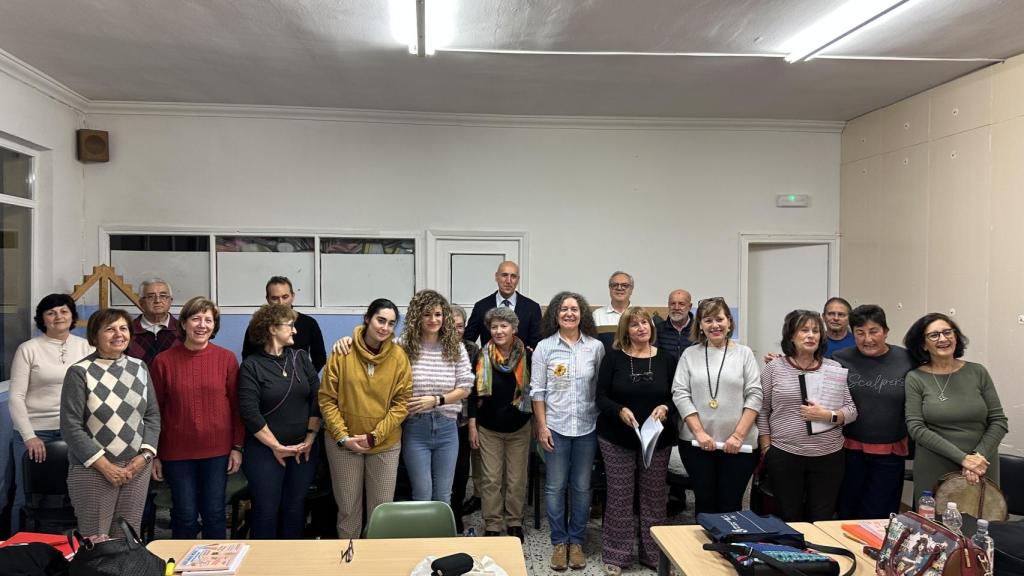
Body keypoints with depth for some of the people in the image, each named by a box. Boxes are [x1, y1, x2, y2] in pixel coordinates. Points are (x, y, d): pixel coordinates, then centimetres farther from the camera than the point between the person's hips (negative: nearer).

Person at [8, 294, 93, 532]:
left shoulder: (86, 347, 5)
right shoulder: (28, 349, -1)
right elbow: (16, 397, -4)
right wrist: (29, 437, -12)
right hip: (36, 431, -1)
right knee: (27, 497, 6)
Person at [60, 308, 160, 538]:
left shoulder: (139, 368, 8)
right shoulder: (80, 372, -7)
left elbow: (153, 415, 9)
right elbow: (70, 426, -9)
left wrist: (145, 455, -4)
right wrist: (105, 466, -12)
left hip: (137, 467, 4)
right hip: (93, 470, -4)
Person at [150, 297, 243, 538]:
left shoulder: (227, 358, -2)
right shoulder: (163, 361, -3)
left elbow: (237, 406, 2)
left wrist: (237, 447, 0)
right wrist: (153, 454, 1)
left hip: (217, 451, 1)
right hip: (177, 453, 0)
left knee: (214, 514, 10)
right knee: (185, 516, 7)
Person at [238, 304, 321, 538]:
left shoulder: (300, 357, 5)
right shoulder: (251, 366, -7)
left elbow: (317, 398, 2)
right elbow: (250, 413, -13)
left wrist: (310, 437, -4)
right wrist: (276, 446, -12)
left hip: (304, 449, 4)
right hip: (265, 451, -3)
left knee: (295, 508, 11)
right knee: (267, 510, 4)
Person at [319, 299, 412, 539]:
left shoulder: (398, 356, -6)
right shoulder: (343, 352, -9)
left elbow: (401, 402, -5)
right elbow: (327, 399, -5)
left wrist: (374, 436, -12)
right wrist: (342, 436, -12)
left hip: (385, 443, 1)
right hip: (343, 442, 0)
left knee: (382, 506, 10)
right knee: (347, 505, 12)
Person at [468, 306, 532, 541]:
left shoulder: (527, 356, -6)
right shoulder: (482, 356, -5)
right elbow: (474, 392, -2)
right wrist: (472, 426, -4)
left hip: (519, 427, 0)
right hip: (489, 428, 0)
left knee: (517, 478, 8)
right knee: (491, 478, 4)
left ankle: (514, 522, 25)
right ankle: (492, 525, 17)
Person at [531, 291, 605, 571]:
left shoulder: (596, 346, 0)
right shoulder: (544, 347, -2)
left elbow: (602, 387, 4)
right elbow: (537, 390, -1)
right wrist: (542, 427, -5)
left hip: (587, 427, 1)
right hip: (555, 427, -1)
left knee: (581, 487, 10)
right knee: (555, 487, 7)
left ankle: (576, 542, 25)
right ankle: (559, 542, 22)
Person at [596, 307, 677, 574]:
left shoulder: (666, 359, 2)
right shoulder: (613, 357, -3)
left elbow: (677, 397, 5)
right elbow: (601, 397, -4)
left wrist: (666, 408, -16)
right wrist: (620, 410, -21)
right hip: (616, 438, -2)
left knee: (655, 495, 8)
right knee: (619, 495, 4)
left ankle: (654, 554, 23)